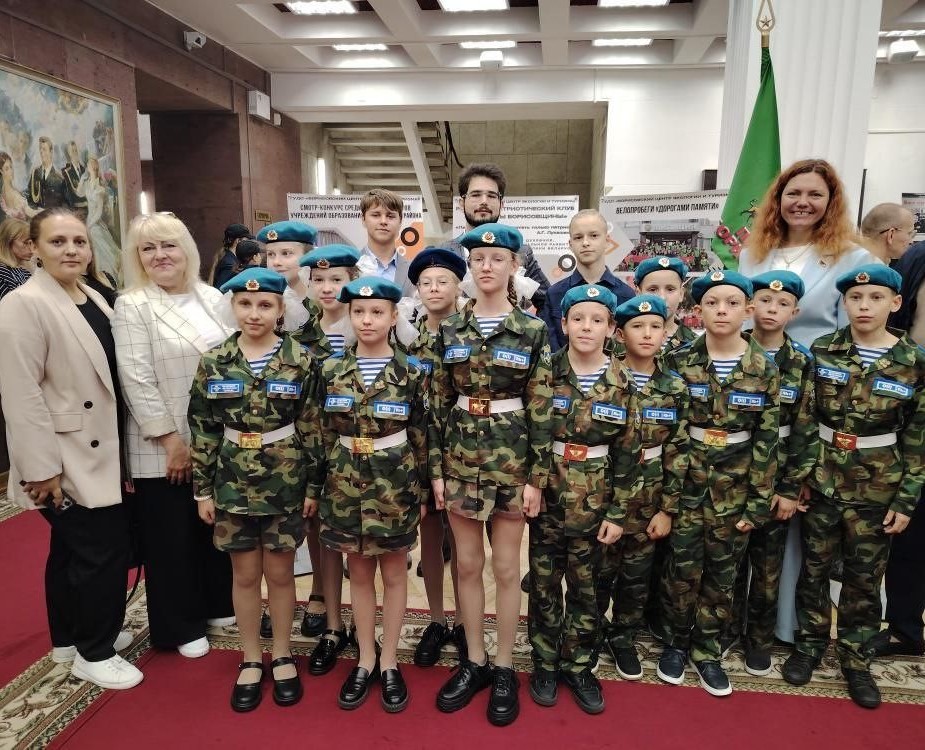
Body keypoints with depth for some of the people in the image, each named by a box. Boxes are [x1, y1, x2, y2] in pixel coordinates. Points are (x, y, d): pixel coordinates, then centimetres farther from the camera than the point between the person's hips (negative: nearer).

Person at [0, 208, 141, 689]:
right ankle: (94, 653, 16)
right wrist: (42, 468, -21)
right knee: (103, 550, -3)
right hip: (65, 461, -8)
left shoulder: (92, 298, 10)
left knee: (73, 550, 20)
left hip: (97, 453, 8)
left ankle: (70, 637, 36)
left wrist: (121, 445, 17)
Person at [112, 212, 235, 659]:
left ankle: (218, 604, 37)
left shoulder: (211, 297, 7)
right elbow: (136, 380, -14)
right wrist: (170, 439, -16)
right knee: (171, 536, 9)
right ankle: (179, 626, 26)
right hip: (164, 446, -4)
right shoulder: (132, 307, -8)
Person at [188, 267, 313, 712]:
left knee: (279, 572, 10)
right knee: (245, 574, 12)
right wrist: (203, 489, 1)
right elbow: (202, 430, 2)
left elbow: (312, 429, -3)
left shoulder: (300, 360, -6)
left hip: (286, 483, -1)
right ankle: (251, 660, 30)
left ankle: (282, 656, 30)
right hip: (233, 483, 2)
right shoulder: (214, 362, -2)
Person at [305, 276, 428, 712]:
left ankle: (389, 663, 25)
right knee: (358, 572, 13)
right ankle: (365, 660, 29)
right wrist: (314, 486, 5)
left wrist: (422, 491, -1)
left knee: (393, 572, 10)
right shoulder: (331, 370, 1)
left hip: (395, 484, -2)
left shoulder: (410, 372, -5)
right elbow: (321, 435, 5)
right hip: (345, 484, 2)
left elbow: (421, 437, -1)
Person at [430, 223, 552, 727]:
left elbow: (540, 410, -5)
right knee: (468, 564, 12)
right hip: (461, 456, 3)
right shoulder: (450, 330, 2)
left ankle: (504, 668, 25)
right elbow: (438, 404, 4)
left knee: (505, 567, 8)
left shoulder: (532, 331, -4)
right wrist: (436, 467, 1)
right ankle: (474, 662, 30)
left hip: (511, 457, -2)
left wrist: (537, 475, -7)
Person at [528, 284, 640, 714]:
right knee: (544, 584, 11)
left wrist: (618, 512, -3)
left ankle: (579, 667, 31)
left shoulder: (620, 384, -4)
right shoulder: (546, 373, -6)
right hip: (546, 495, 0)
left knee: (585, 587, 13)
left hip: (593, 502, 1)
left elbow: (628, 454, -1)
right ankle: (545, 663, 30)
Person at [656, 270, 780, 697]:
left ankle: (706, 647, 31)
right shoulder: (679, 362, -6)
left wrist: (758, 501, -4)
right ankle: (675, 642, 28)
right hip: (685, 479, -1)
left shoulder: (765, 370, -4)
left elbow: (767, 440, -2)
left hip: (735, 486, 1)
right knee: (682, 568, 5)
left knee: (723, 572, 12)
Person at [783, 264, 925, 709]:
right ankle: (810, 643, 32)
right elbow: (801, 419, 0)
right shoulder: (821, 352, -4)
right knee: (814, 568, 13)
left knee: (865, 577, 12)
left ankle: (855, 657, 30)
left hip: (877, 488, 0)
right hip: (822, 479, 1)